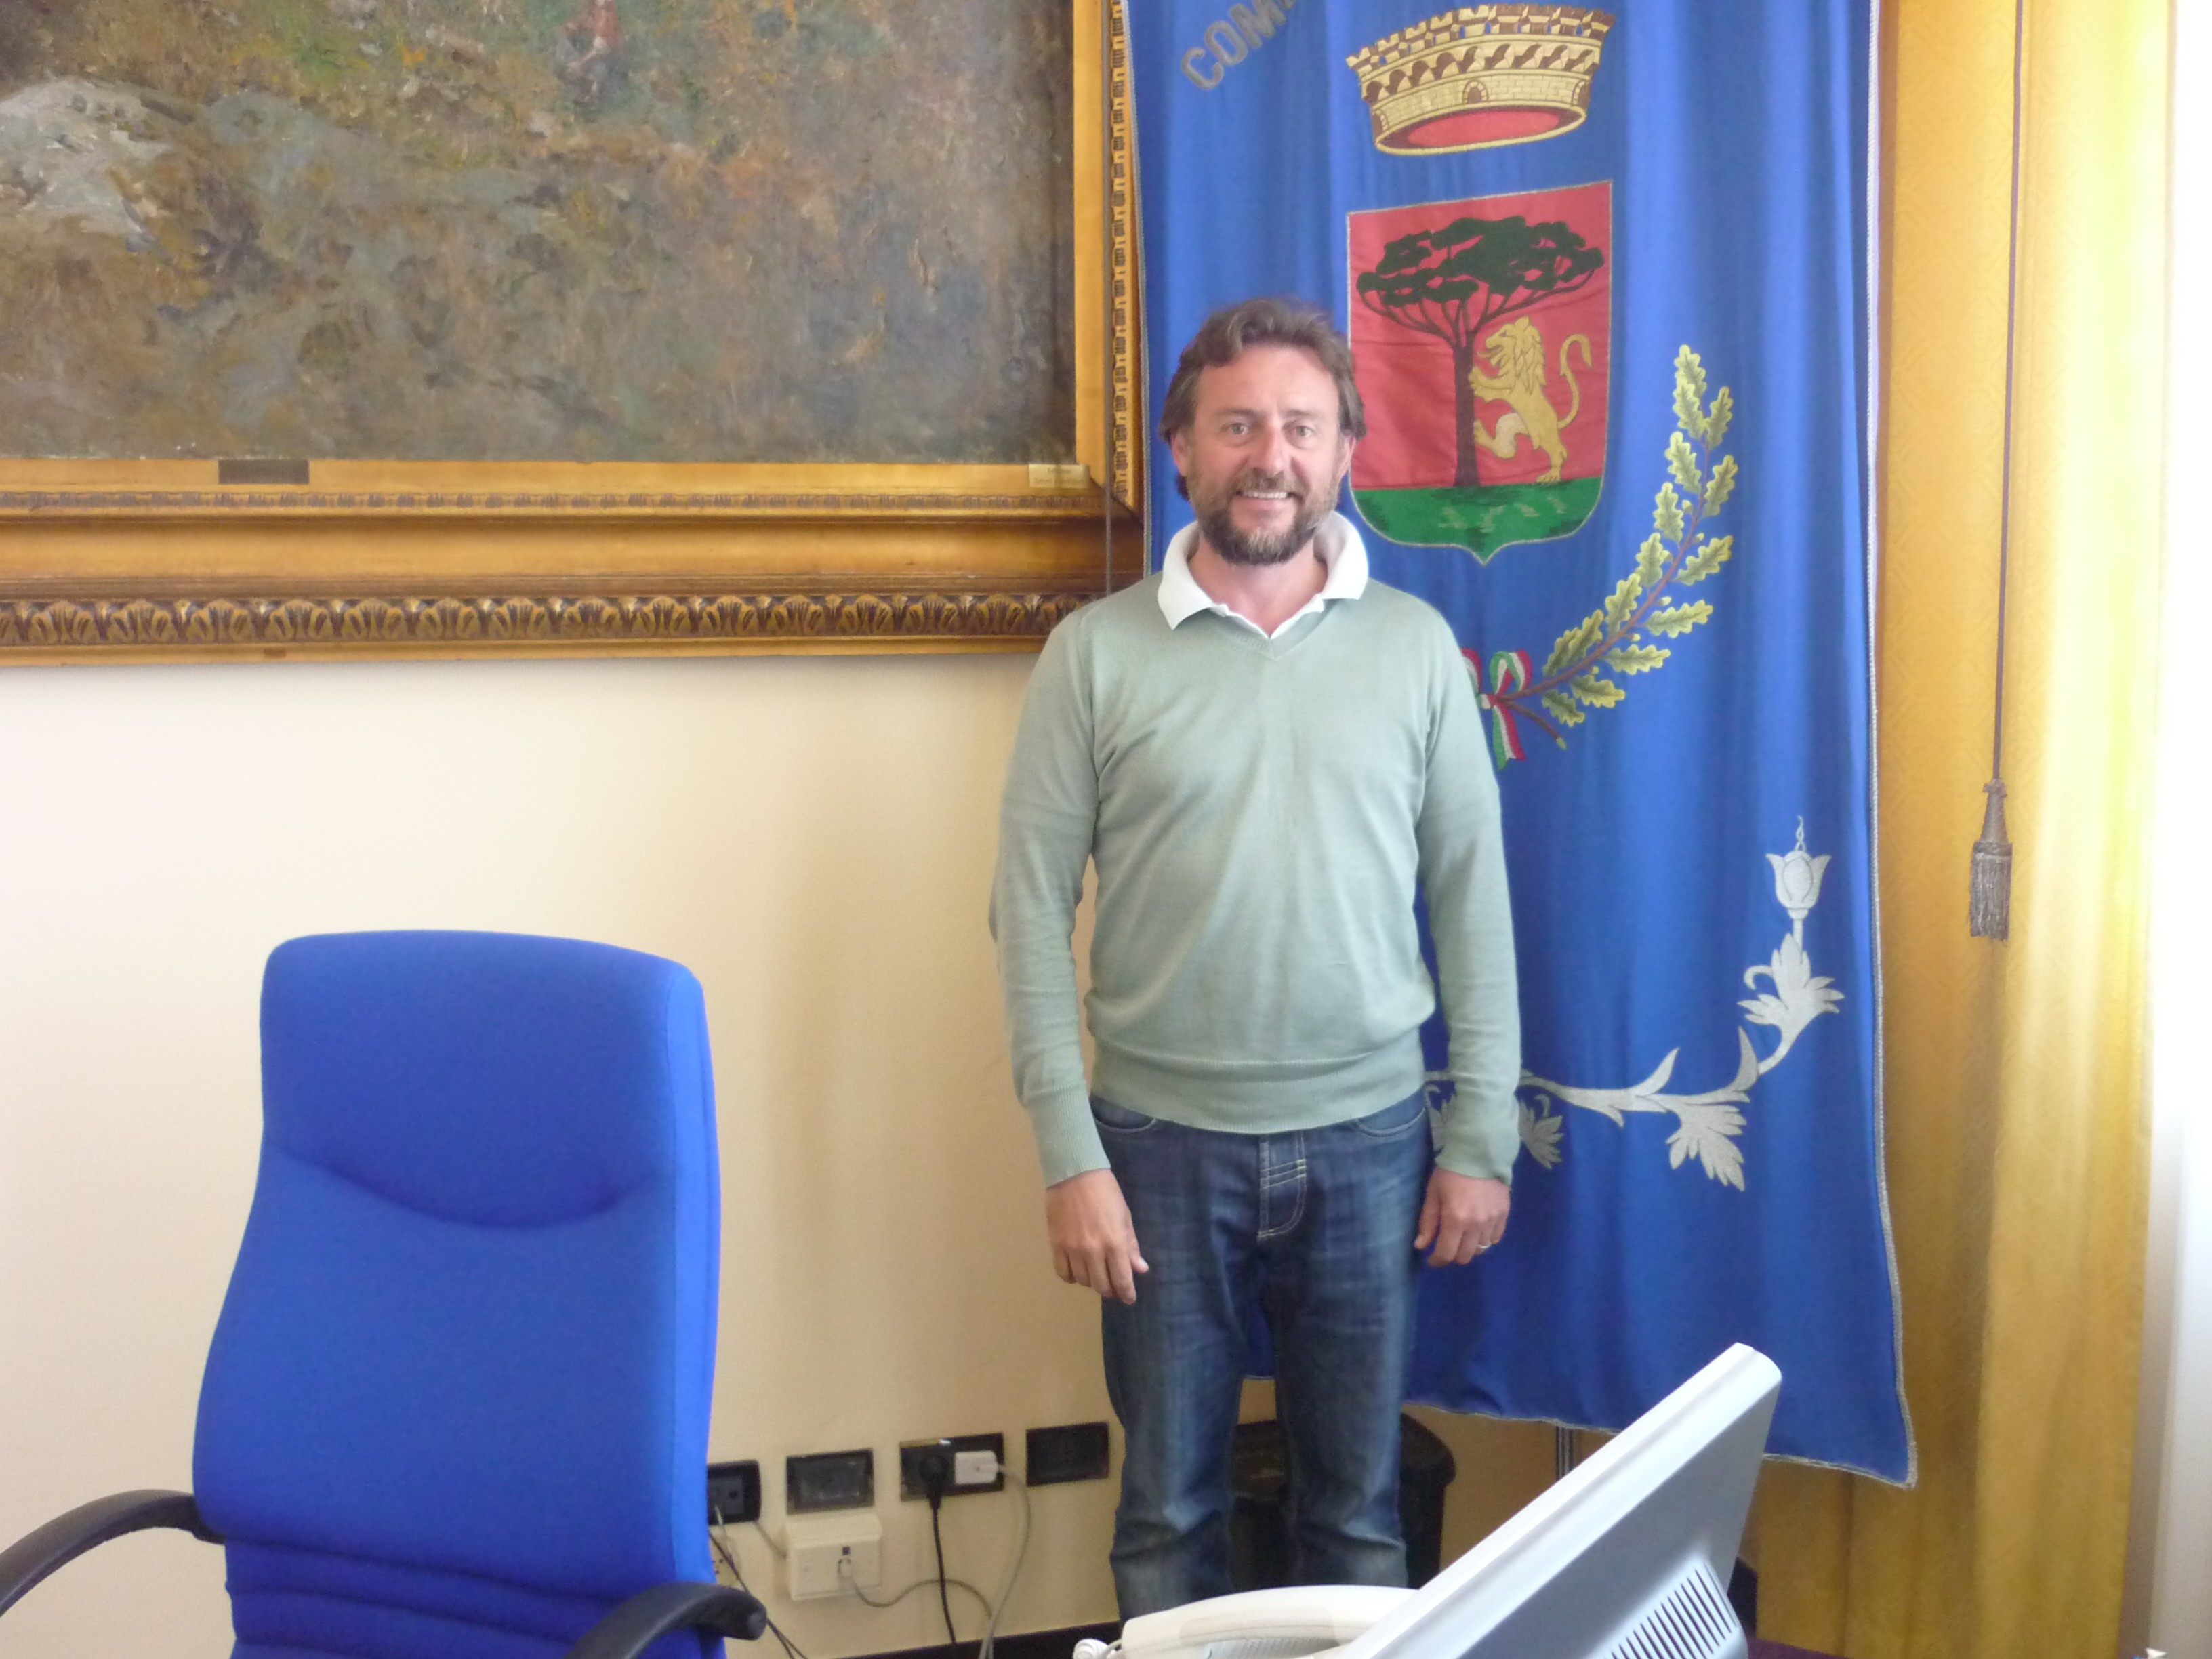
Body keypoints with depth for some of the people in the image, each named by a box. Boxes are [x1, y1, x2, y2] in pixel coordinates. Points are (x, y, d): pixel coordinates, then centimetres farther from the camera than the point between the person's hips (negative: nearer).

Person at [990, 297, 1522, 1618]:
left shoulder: (1415, 645, 1)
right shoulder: (1098, 653, -4)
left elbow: (1472, 898, 3)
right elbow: (1034, 911, -5)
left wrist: (1482, 1139, 0)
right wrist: (1071, 1159, -9)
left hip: (1368, 1141, 1)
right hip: (1164, 1145, -1)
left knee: (1360, 1505, 14)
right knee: (1170, 1509, 13)